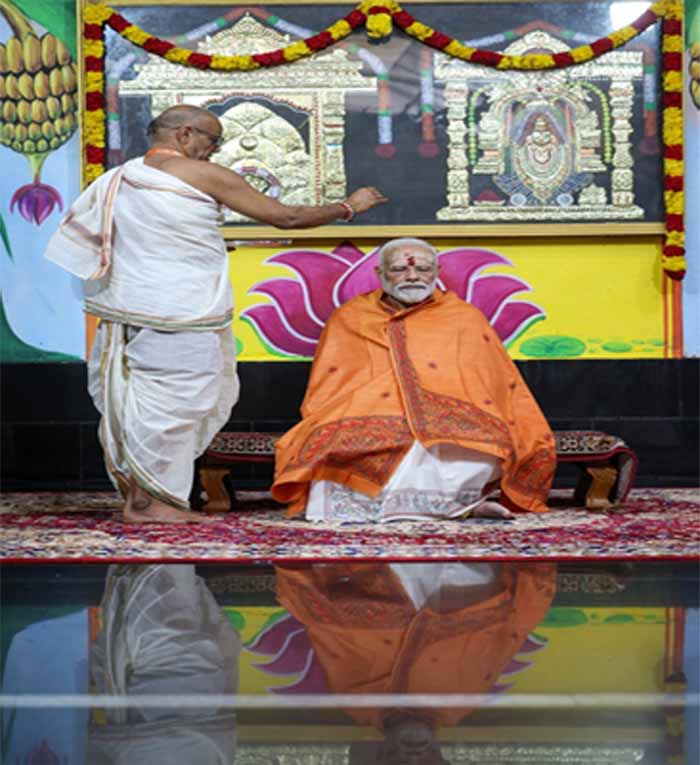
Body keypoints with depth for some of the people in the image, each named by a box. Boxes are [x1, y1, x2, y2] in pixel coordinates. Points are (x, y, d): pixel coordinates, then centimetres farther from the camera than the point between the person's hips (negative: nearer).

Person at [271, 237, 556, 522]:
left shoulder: (465, 319, 14)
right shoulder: (348, 319, 16)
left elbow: (501, 386, 12)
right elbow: (325, 392, 15)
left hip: (446, 429, 0)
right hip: (366, 429, 1)